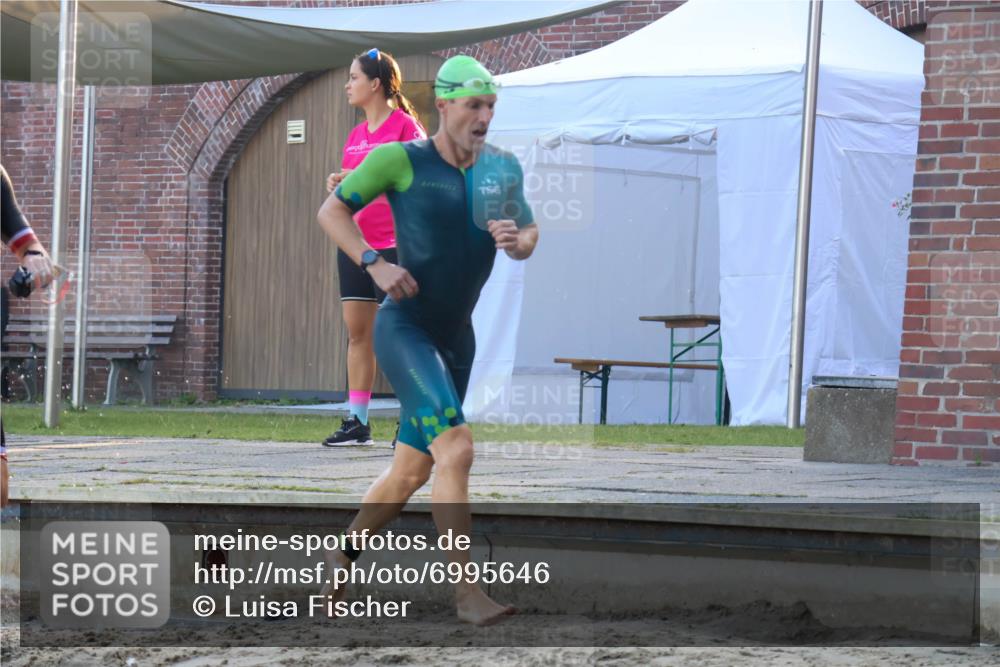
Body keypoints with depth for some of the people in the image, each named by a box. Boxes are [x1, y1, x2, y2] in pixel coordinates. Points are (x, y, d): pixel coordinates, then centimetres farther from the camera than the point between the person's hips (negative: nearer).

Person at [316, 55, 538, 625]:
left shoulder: (500, 167, 6)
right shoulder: (401, 160, -9)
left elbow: (528, 238, 15)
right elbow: (332, 210, -1)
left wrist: (516, 240, -9)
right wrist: (375, 264, -16)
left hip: (456, 341, 7)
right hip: (404, 329, -7)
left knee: (410, 473, 15)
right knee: (456, 448, -23)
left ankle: (341, 557, 37)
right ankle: (468, 592, -23)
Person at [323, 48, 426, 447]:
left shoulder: (405, 126, -7)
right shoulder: (356, 135, 16)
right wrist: (339, 186, 5)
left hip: (392, 245, -8)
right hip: (355, 243, 8)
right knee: (357, 331, 6)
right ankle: (357, 422, 9)